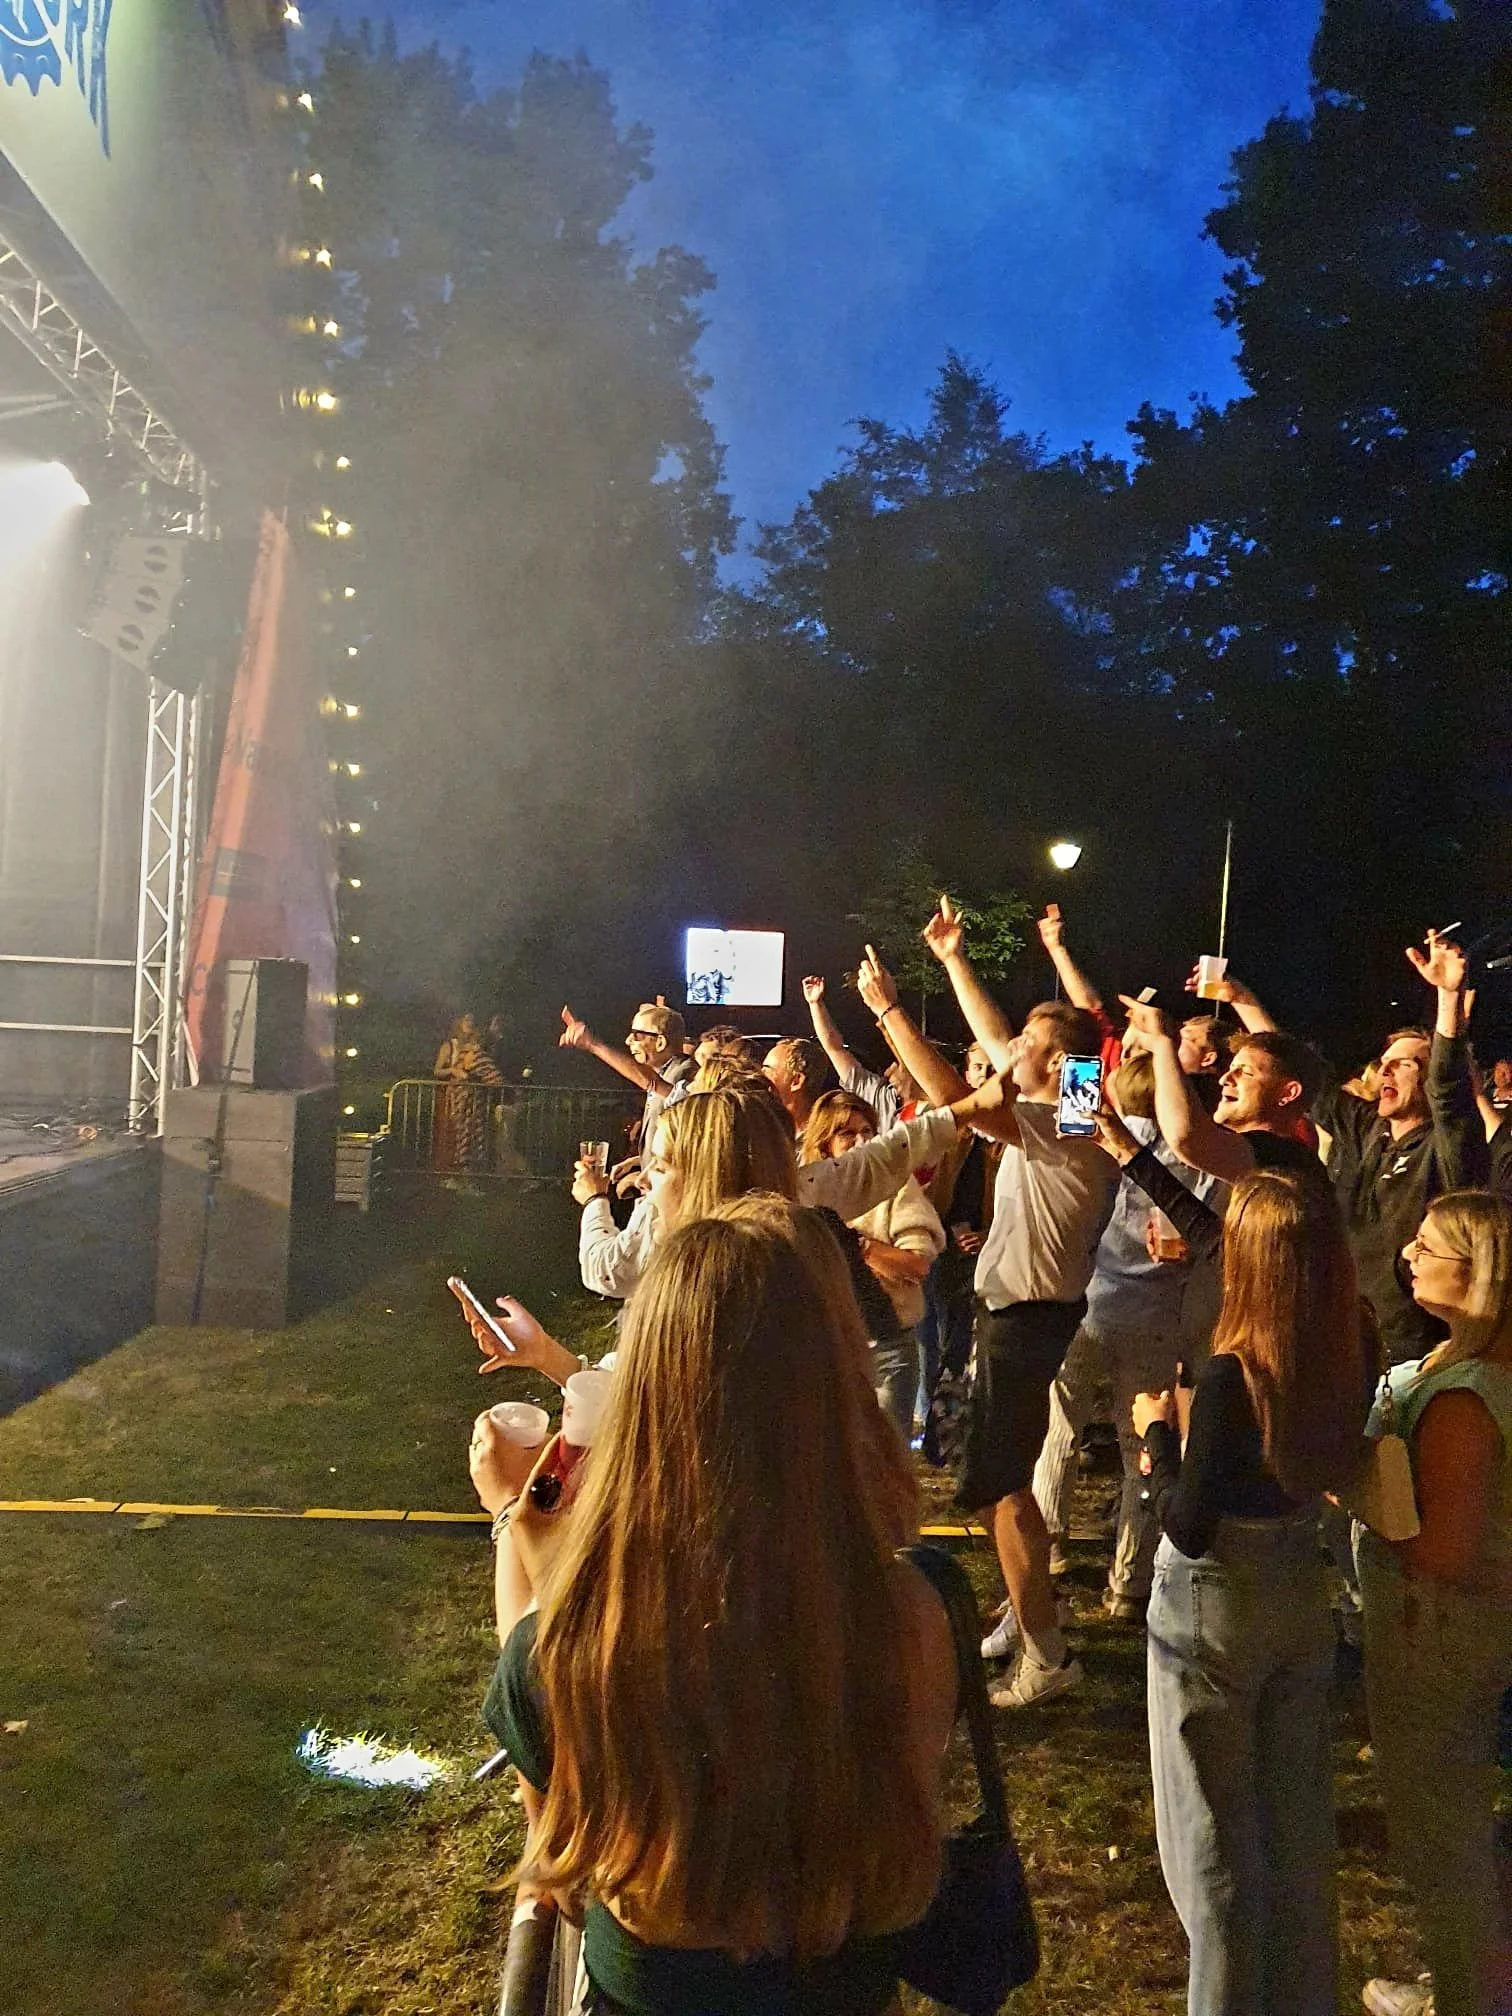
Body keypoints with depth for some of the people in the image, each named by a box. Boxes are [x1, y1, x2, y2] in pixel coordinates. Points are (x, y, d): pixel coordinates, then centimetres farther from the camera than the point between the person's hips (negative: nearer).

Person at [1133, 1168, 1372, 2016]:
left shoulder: (1230, 1380, -30)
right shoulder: (1352, 1356, -12)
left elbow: (1189, 1529, -21)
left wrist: (1159, 1433, -8)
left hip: (1215, 1608, -6)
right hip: (1302, 1594, 6)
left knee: (1216, 1833, 14)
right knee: (1298, 1819, 23)